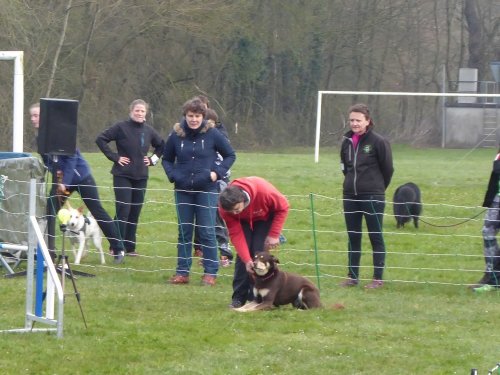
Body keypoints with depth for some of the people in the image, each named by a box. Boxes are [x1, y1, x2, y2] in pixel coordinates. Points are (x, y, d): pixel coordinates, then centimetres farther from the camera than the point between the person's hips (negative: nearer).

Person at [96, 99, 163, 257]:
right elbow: (101, 139, -9)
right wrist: (114, 156, -12)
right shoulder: (121, 127, -8)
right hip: (123, 176, -5)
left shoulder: (149, 131, 6)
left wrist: (153, 159, 8)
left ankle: (130, 247, 14)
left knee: (135, 213, 7)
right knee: (123, 211, -9)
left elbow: (161, 146, 23)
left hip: (141, 177, 5)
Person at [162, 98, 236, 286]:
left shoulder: (212, 134, -6)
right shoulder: (176, 135, 1)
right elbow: (166, 159, 15)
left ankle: (210, 273, 4)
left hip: (207, 190, -3)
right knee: (184, 232, 8)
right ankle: (182, 272, 14)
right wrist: (172, 175, -3)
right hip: (183, 191, 3)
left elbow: (230, 155, 5)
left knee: (207, 232, -1)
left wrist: (218, 172, -8)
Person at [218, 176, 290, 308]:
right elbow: (236, 234, -27)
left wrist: (274, 235, -24)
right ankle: (238, 298, -6)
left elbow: (283, 207, -23)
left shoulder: (264, 191, -42)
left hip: (265, 218, -2)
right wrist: (247, 260, -34)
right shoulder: (225, 207, -33)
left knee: (259, 252, -16)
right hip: (244, 221, 2)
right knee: (242, 255, -13)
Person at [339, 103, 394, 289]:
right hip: (350, 195, 6)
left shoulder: (378, 141, -10)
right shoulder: (347, 141, 6)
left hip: (373, 197, -6)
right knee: (353, 237, 10)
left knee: (376, 237, 0)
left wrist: (378, 188, 7)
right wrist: (353, 181, 15)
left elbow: (388, 168, -3)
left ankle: (378, 278, 4)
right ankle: (352, 276, 17)